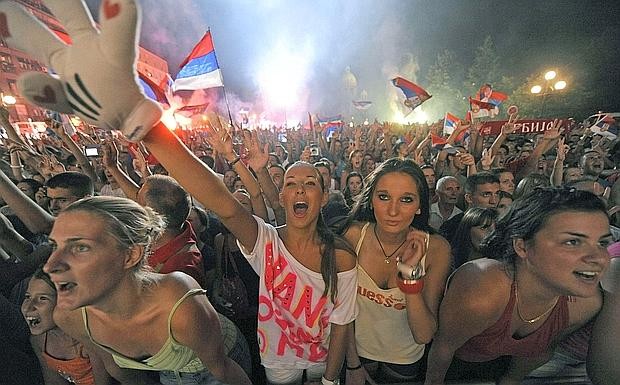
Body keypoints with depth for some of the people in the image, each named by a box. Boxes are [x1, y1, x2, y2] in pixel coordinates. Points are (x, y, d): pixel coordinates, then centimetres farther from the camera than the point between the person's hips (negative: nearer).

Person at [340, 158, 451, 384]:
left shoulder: (436, 248, -25)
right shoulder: (354, 235, -24)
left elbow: (424, 336, -24)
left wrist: (411, 271, -37)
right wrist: (353, 365, -6)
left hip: (405, 360, 1)